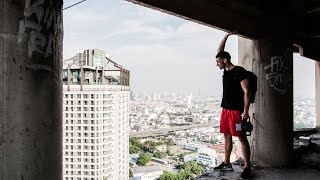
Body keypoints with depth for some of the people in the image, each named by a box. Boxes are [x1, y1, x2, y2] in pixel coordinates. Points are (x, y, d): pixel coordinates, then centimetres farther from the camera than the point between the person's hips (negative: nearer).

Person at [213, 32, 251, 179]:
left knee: (242, 138, -4)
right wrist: (227, 36, 19)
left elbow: (246, 91, -14)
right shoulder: (226, 71, 13)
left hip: (237, 110, -8)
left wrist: (245, 111, -19)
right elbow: (220, 51, 22)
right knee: (227, 136, 11)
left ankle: (247, 167, 2)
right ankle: (226, 163, 20)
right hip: (225, 109, 8)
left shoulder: (239, 71, -10)